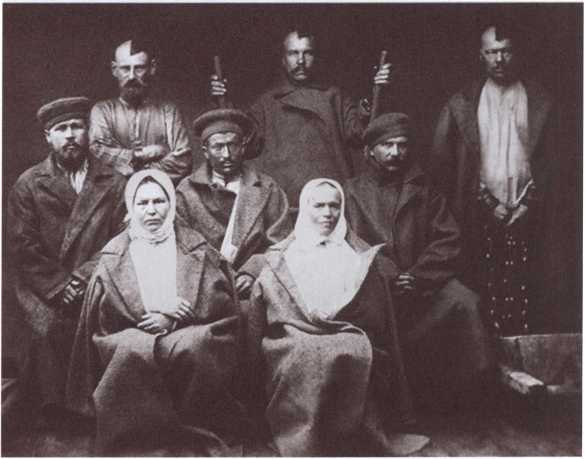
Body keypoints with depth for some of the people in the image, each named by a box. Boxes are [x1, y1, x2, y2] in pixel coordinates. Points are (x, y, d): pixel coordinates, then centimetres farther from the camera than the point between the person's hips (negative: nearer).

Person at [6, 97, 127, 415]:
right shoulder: (28, 184, 7)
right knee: (49, 328, -27)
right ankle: (52, 406, -6)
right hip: (41, 285, 0)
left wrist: (82, 278, -11)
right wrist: (58, 285, -11)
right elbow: (21, 246, 0)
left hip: (93, 282, 0)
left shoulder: (112, 183, 9)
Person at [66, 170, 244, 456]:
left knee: (194, 346, -33)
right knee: (133, 351, -32)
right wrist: (161, 310, -8)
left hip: (190, 335, 0)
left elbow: (221, 300, 5)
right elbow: (105, 314, 5)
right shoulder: (113, 255, 14)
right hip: (133, 337, 1)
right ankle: (141, 442, -22)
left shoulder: (196, 248, 12)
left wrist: (172, 320, -8)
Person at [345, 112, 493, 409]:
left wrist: (417, 278, -9)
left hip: (424, 282, 1)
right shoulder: (352, 191, 13)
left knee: (463, 300, -27)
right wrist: (387, 277, -12)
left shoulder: (425, 192, 18)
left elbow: (448, 240, 7)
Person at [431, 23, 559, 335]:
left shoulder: (540, 102, 8)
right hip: (481, 216, 0)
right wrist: (488, 202, -3)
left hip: (524, 214, 1)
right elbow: (443, 162, 1)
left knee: (522, 292, -3)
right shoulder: (462, 103, 5)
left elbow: (548, 160, 6)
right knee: (484, 290, -3)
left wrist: (529, 203, -4)